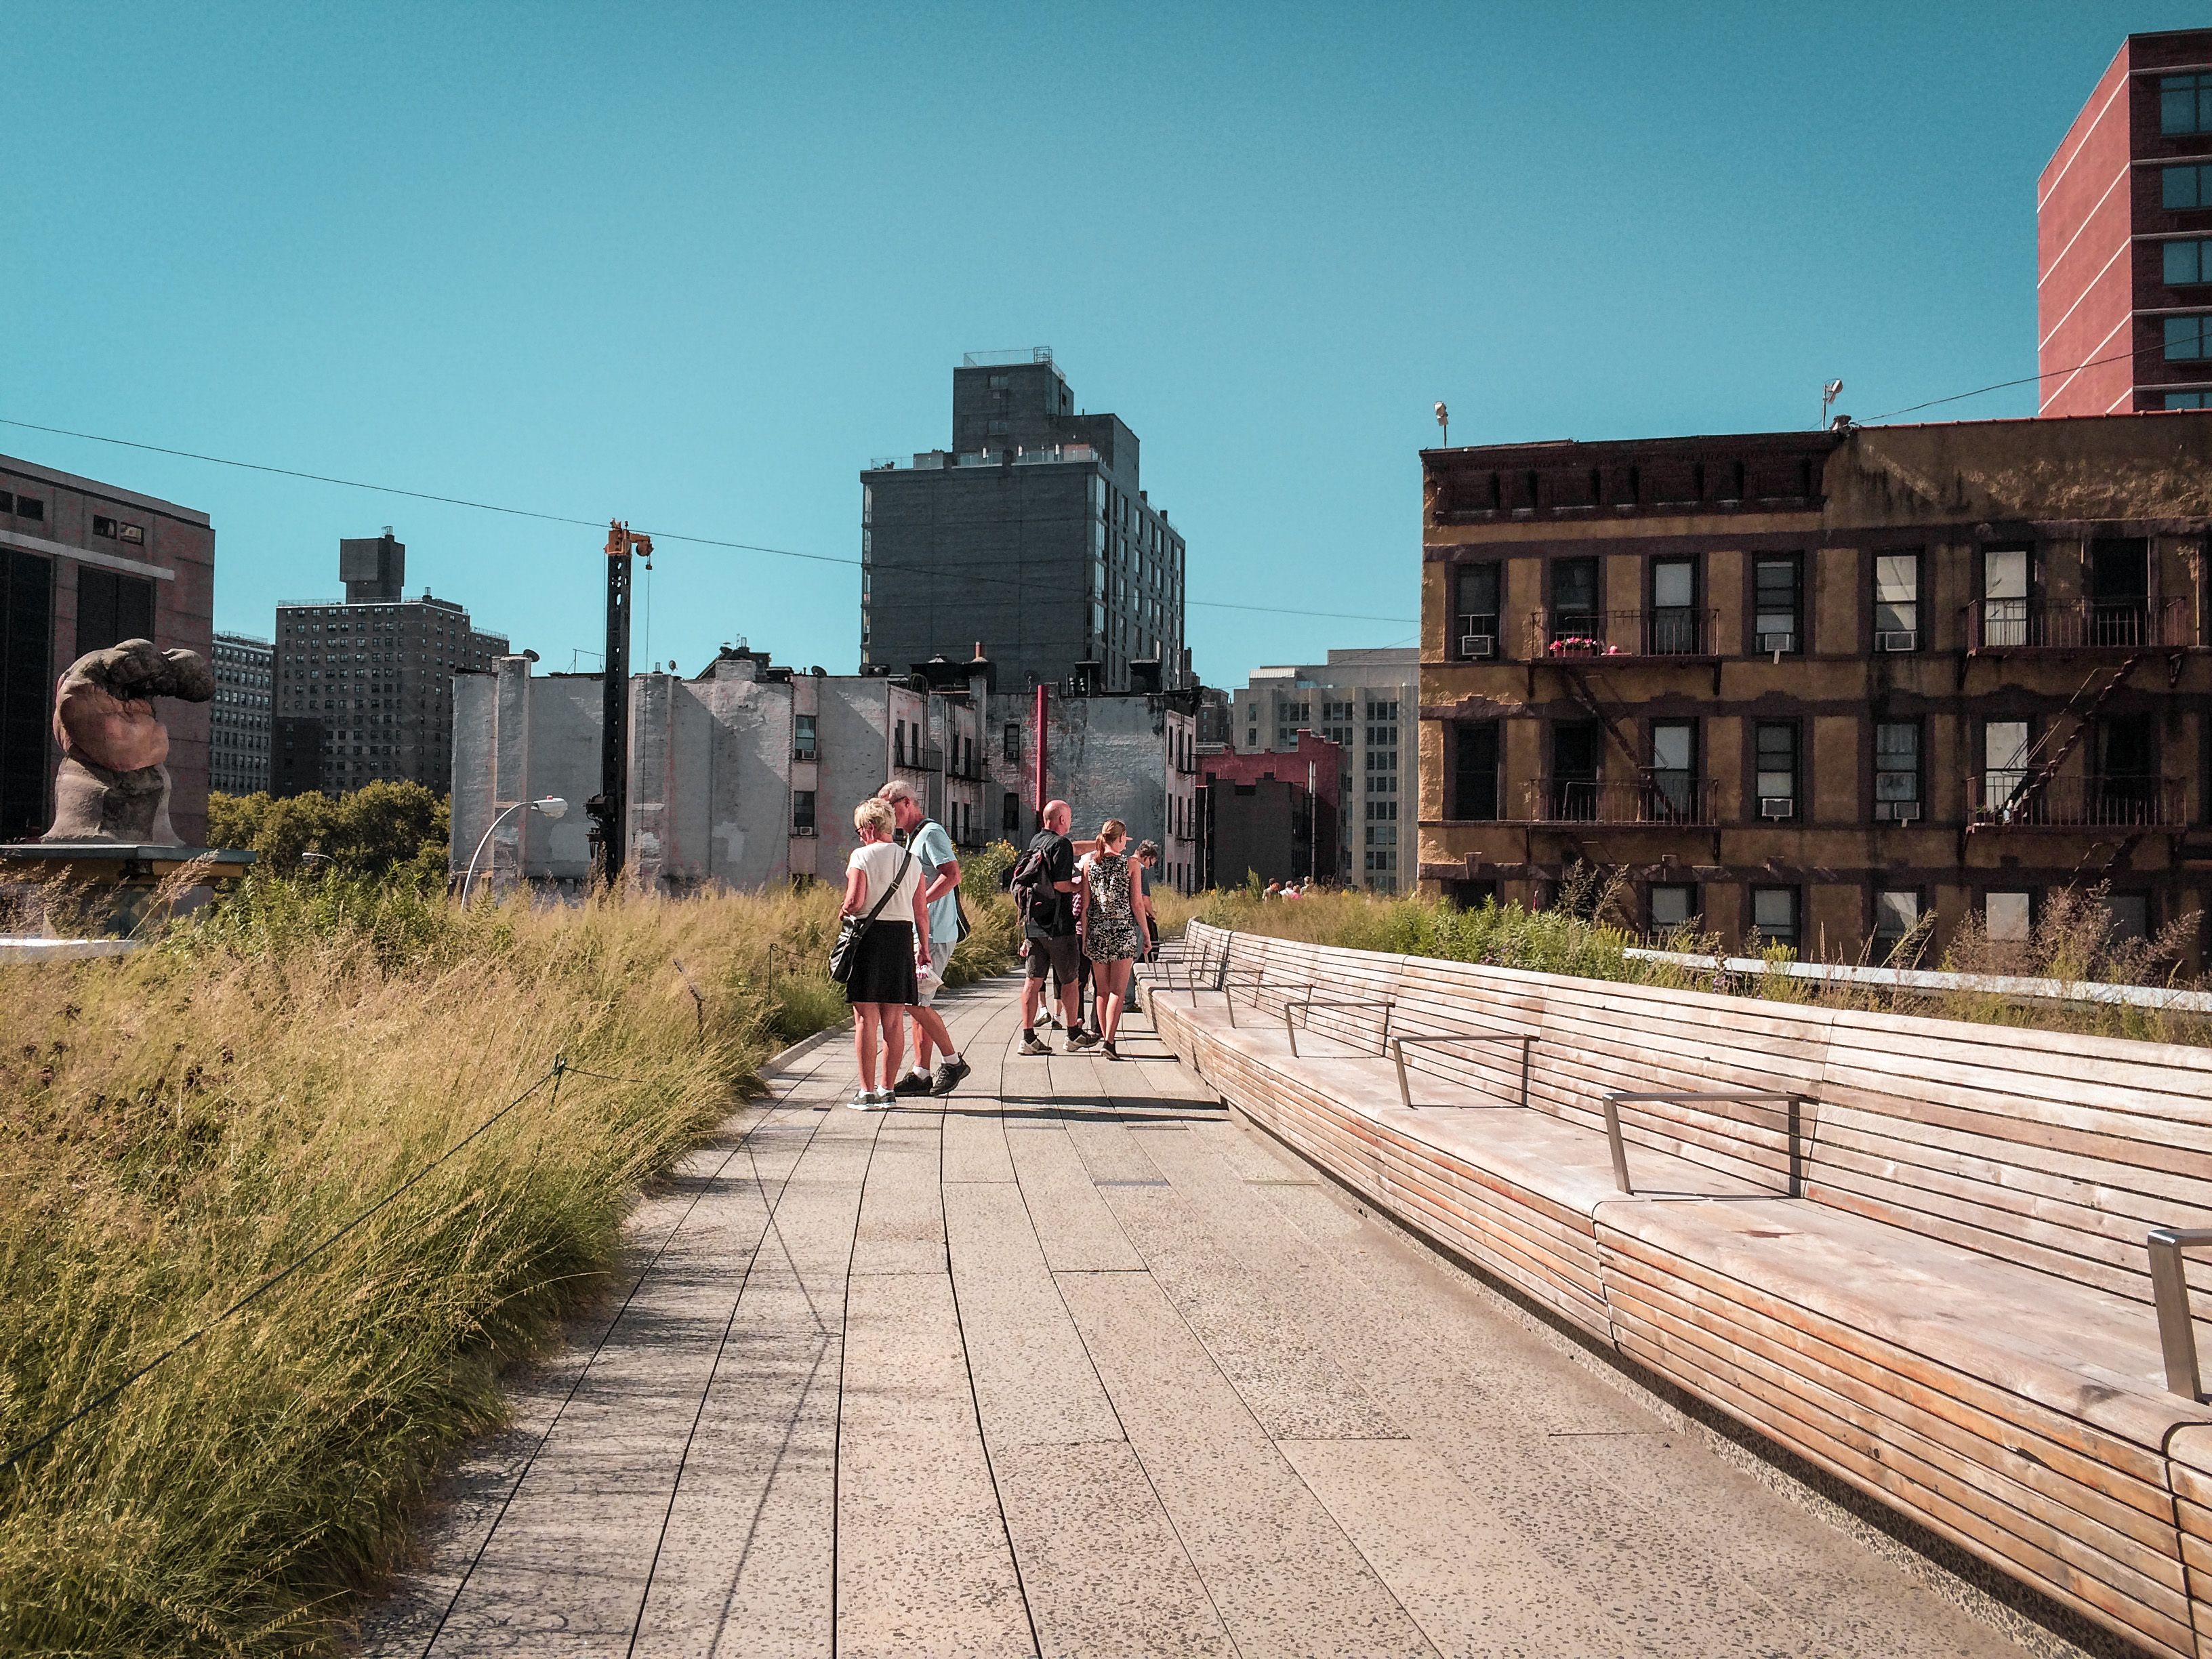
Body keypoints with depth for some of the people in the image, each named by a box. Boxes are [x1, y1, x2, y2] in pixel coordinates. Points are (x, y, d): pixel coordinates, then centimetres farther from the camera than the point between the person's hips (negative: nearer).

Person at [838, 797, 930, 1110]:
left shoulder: (862, 856, -6)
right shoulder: (912, 860, 9)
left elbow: (855, 901, -16)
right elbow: (921, 912, 8)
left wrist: (844, 911, 5)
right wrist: (924, 948, 16)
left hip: (869, 935, -5)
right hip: (902, 936, 5)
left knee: (866, 1017, -1)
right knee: (893, 1019, 10)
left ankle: (867, 1093, -2)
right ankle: (887, 1089, 15)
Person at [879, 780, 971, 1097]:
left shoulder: (931, 833, -10)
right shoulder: (912, 837, 20)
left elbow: (953, 875, -21)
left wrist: (918, 903, -24)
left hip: (934, 934, -10)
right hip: (918, 932, 10)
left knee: (916, 1002, -10)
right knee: (916, 1002, 8)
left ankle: (953, 1061, 3)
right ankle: (921, 1074, 10)